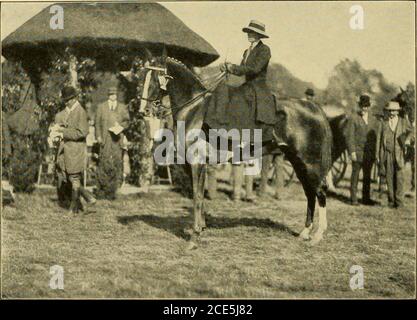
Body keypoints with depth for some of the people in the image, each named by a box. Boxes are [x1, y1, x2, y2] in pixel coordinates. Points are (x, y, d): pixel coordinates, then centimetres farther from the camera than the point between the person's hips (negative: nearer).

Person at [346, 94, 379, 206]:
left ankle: (366, 198, 14)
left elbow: (375, 137, 13)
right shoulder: (353, 118, -2)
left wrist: (374, 152, 7)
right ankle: (353, 198, 5)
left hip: (369, 153, 4)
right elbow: (349, 136, -5)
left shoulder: (373, 119, 11)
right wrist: (352, 151, -13)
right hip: (357, 152, -4)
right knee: (355, 175, 0)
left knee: (367, 176, 7)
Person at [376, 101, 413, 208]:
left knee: (399, 177, -7)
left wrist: (408, 139, -12)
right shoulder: (383, 123, 4)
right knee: (389, 177, 2)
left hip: (399, 154, -1)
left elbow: (411, 131, 12)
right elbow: (378, 139, 5)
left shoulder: (404, 122, 3)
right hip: (386, 154, 1)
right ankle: (391, 200, 9)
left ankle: (398, 200, -1)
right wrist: (377, 155, 0)